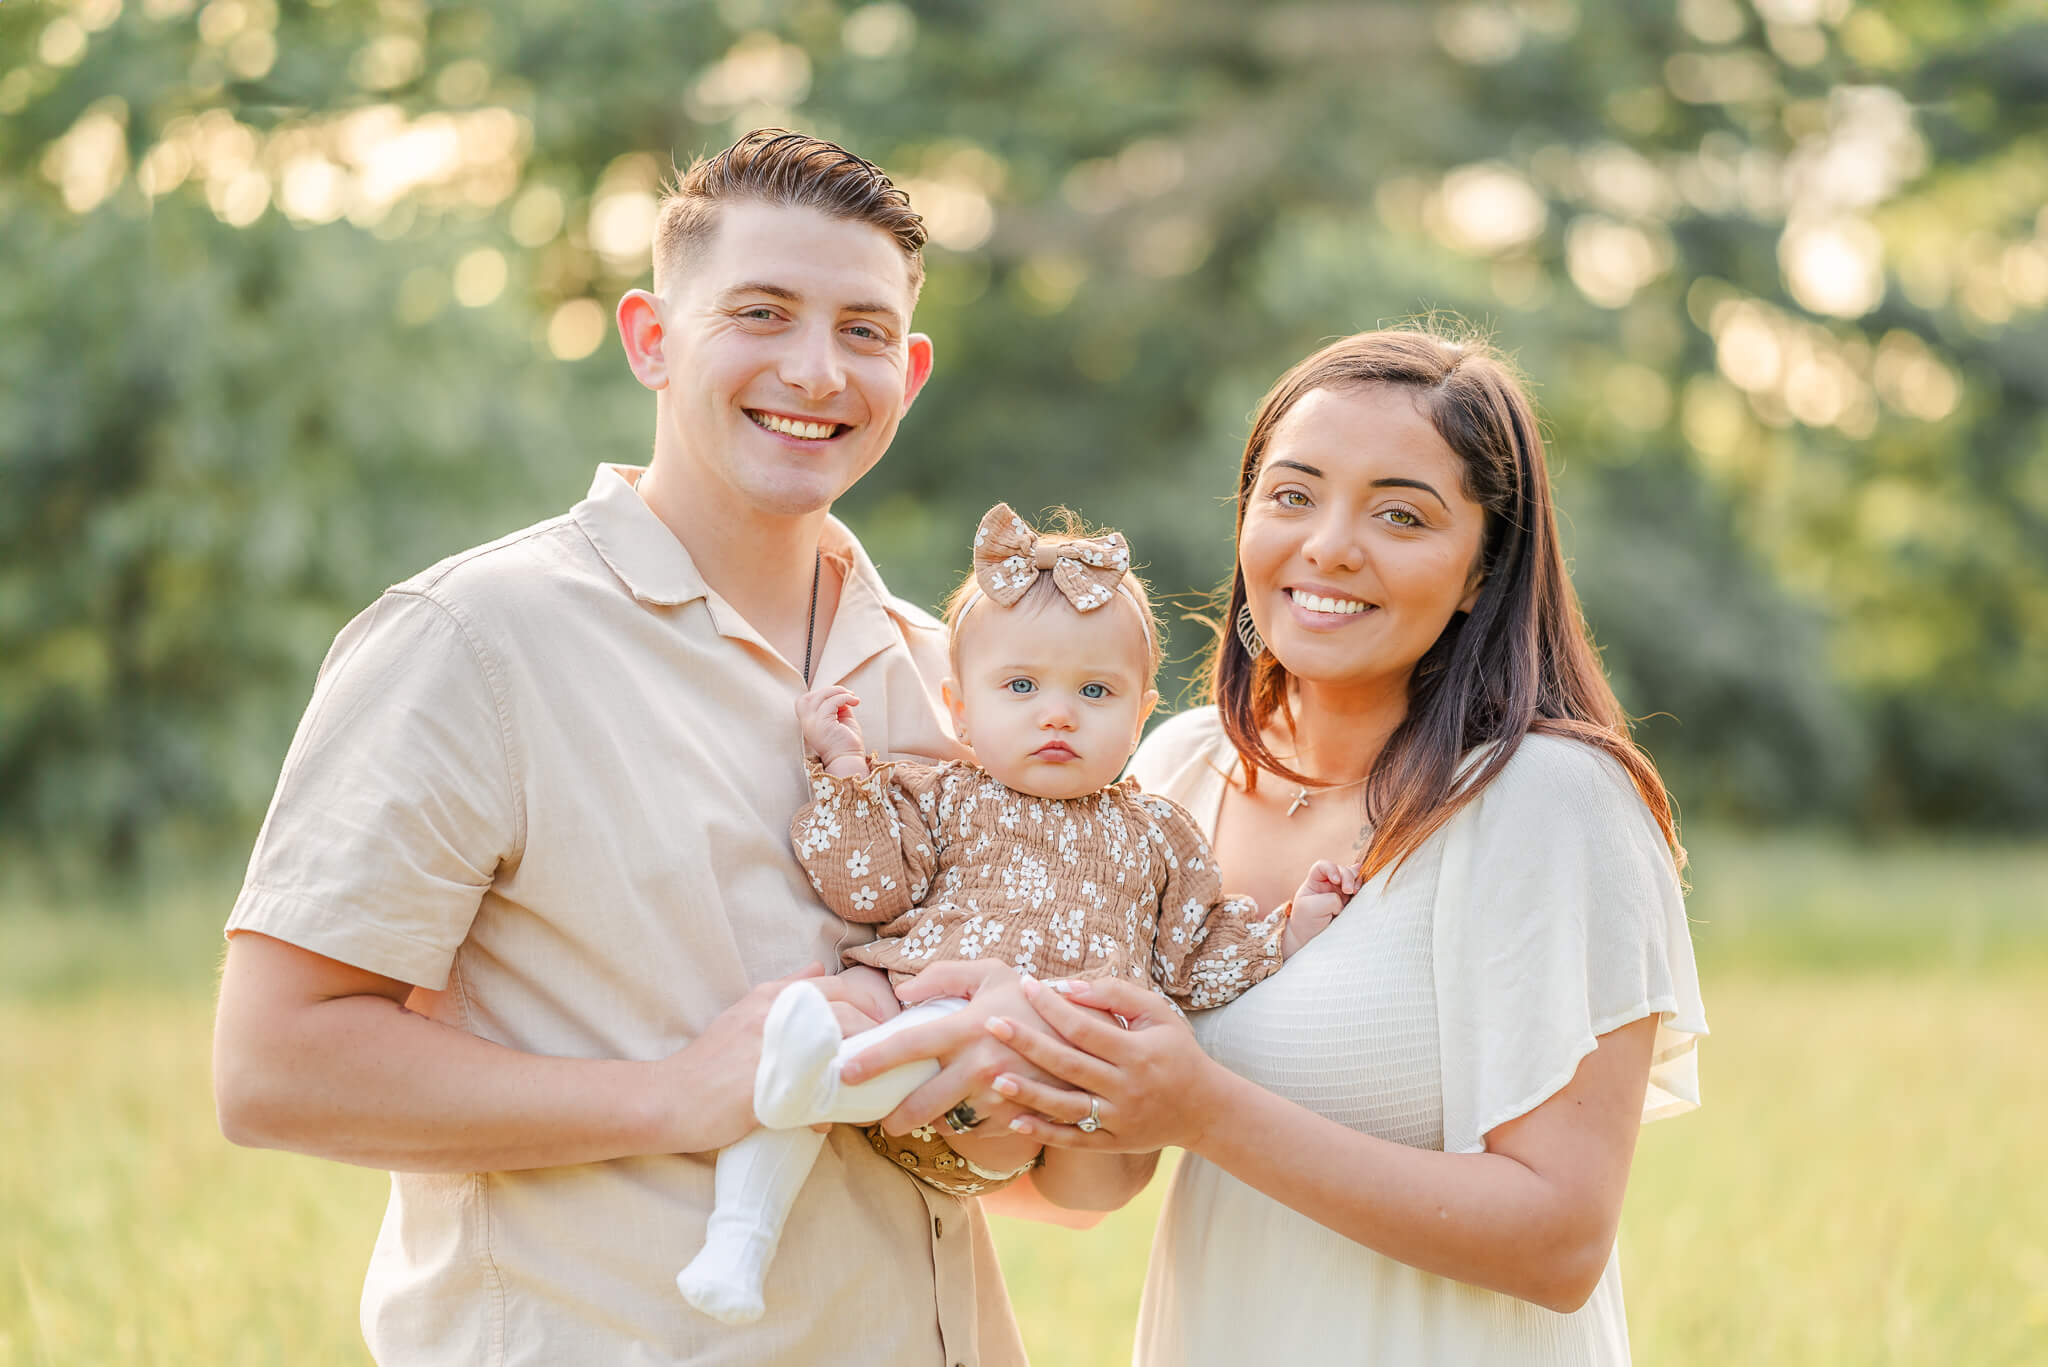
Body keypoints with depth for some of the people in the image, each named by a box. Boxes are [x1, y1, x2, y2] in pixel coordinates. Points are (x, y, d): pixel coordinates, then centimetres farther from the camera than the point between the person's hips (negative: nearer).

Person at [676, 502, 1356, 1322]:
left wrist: (1290, 927, 17)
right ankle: (740, 1239, -33)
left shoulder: (1151, 834, 25)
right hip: (904, 994, 1)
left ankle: (826, 1083, -59)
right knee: (807, 1002, -29)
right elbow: (868, 889, 7)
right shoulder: (942, 801, 21)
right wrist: (844, 773, 4)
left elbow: (1195, 959, 27)